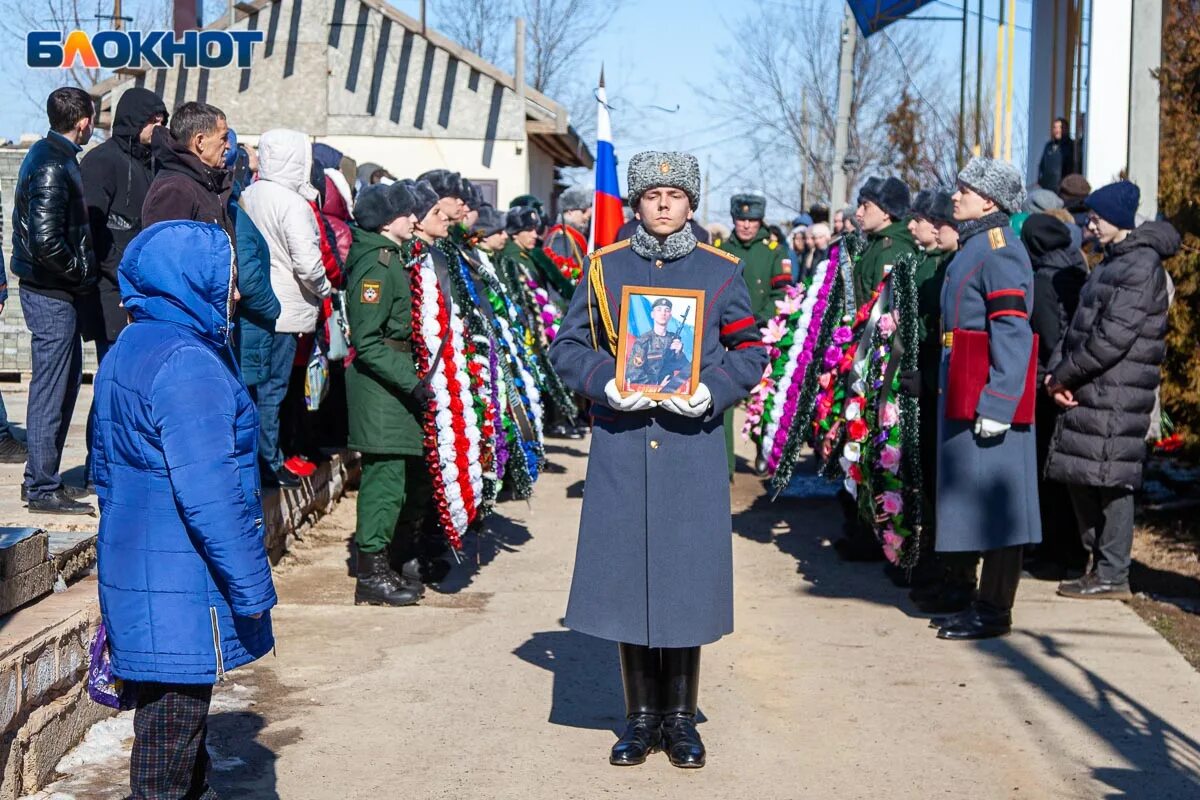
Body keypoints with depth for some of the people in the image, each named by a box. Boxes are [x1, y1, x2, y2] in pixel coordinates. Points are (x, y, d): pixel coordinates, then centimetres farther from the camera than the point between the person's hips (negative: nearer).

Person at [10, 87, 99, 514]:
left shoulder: (53, 156, 13)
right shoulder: (52, 166, -19)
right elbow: (46, 240, -26)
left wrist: (83, 271, 11)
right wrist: (81, 273, -14)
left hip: (60, 291, 10)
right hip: (52, 294, -10)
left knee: (65, 382, 17)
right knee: (50, 390, -4)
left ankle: (41, 477, 25)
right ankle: (43, 488, 3)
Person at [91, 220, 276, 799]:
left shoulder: (125, 351, 12)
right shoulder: (187, 363, -20)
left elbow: (106, 468, 21)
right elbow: (208, 491, -24)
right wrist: (251, 585, -17)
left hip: (134, 571, 10)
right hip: (181, 588, -10)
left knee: (177, 714, 20)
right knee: (175, 718, 0)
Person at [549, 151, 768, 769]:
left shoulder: (721, 271, 6)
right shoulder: (604, 267, 6)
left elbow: (751, 351, 7)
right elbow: (567, 346, 7)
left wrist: (713, 392, -11)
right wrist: (606, 385, -11)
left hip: (693, 444, 0)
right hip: (621, 445, 0)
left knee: (689, 575, 3)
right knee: (626, 575, 3)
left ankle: (680, 717, 17)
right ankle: (641, 716, 17)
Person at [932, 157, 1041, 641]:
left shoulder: (999, 250, -13)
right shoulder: (973, 246, 16)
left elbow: (1013, 332, -20)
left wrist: (997, 402, -24)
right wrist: (944, 384, 21)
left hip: (987, 397, -10)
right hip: (964, 395, 10)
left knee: (994, 502, -3)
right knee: (979, 503, 14)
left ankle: (995, 611, 3)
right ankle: (986, 602, 22)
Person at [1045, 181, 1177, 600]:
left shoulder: (1140, 266, -13)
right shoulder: (1113, 263, 18)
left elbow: (1113, 337, -19)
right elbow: (1079, 325, 17)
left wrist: (1064, 374, -11)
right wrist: (1058, 372, 2)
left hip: (1116, 396, -9)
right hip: (1091, 392, 9)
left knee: (1110, 479, -5)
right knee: (1082, 479, 13)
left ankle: (1113, 576, 2)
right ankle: (1101, 564, 23)